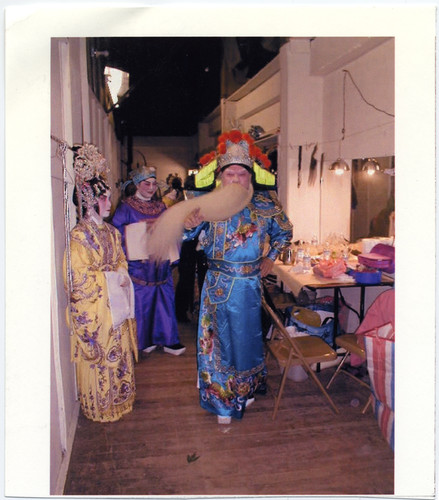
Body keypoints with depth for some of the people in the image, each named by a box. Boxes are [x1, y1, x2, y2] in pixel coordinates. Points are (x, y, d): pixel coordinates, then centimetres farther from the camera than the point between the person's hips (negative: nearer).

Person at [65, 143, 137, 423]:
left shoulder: (112, 232, 10)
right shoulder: (78, 236, -14)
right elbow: (79, 280, -16)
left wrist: (121, 277, 1)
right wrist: (111, 278, -15)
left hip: (117, 305, 7)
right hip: (93, 310, -7)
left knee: (120, 354, 16)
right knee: (98, 359, 6)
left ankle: (119, 398, 34)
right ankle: (100, 408, 24)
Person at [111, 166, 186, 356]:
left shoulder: (160, 207, 14)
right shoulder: (126, 207, -1)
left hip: (160, 264, 4)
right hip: (139, 265, -4)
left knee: (165, 301, 5)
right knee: (142, 302, 1)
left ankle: (168, 339, 12)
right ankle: (144, 340, 17)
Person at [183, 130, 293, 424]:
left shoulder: (265, 205, -4)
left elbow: (285, 231, 13)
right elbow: (187, 234, -19)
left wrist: (271, 258, 7)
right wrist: (191, 223, -40)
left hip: (250, 285, 2)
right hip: (218, 284, -1)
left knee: (247, 337, 17)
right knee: (219, 339, 8)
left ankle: (245, 392, 42)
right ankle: (222, 401, 28)